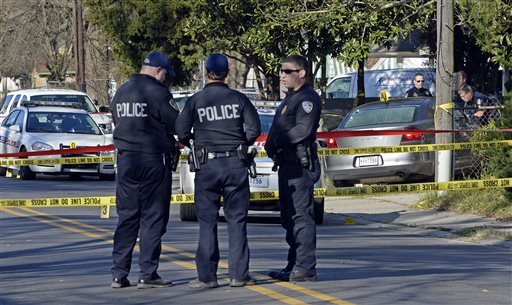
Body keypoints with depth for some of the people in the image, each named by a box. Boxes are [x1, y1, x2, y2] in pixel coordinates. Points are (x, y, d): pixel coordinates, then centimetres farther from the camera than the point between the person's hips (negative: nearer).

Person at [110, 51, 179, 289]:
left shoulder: (121, 93, 11)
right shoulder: (157, 93, -12)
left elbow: (117, 122, 15)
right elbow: (176, 125, -11)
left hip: (126, 160, 6)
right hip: (153, 160, -6)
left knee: (126, 217, 11)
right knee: (153, 218, 0)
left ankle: (119, 274, 8)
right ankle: (147, 274, -2)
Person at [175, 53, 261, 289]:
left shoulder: (195, 101, -2)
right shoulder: (238, 99, 2)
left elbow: (181, 132, -5)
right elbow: (254, 129, 0)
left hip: (207, 166, -1)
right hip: (236, 164, 1)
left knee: (207, 222, 2)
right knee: (237, 220, 6)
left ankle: (206, 276, -1)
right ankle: (239, 274, 4)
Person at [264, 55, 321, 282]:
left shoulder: (307, 98, -10)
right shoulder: (291, 98, 23)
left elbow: (303, 130, -21)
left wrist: (276, 142, -16)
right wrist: (272, 145, 6)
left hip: (300, 165, -11)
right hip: (287, 164, 11)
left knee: (301, 217, -11)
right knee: (289, 218, 13)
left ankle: (305, 269, -11)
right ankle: (294, 266, 19)